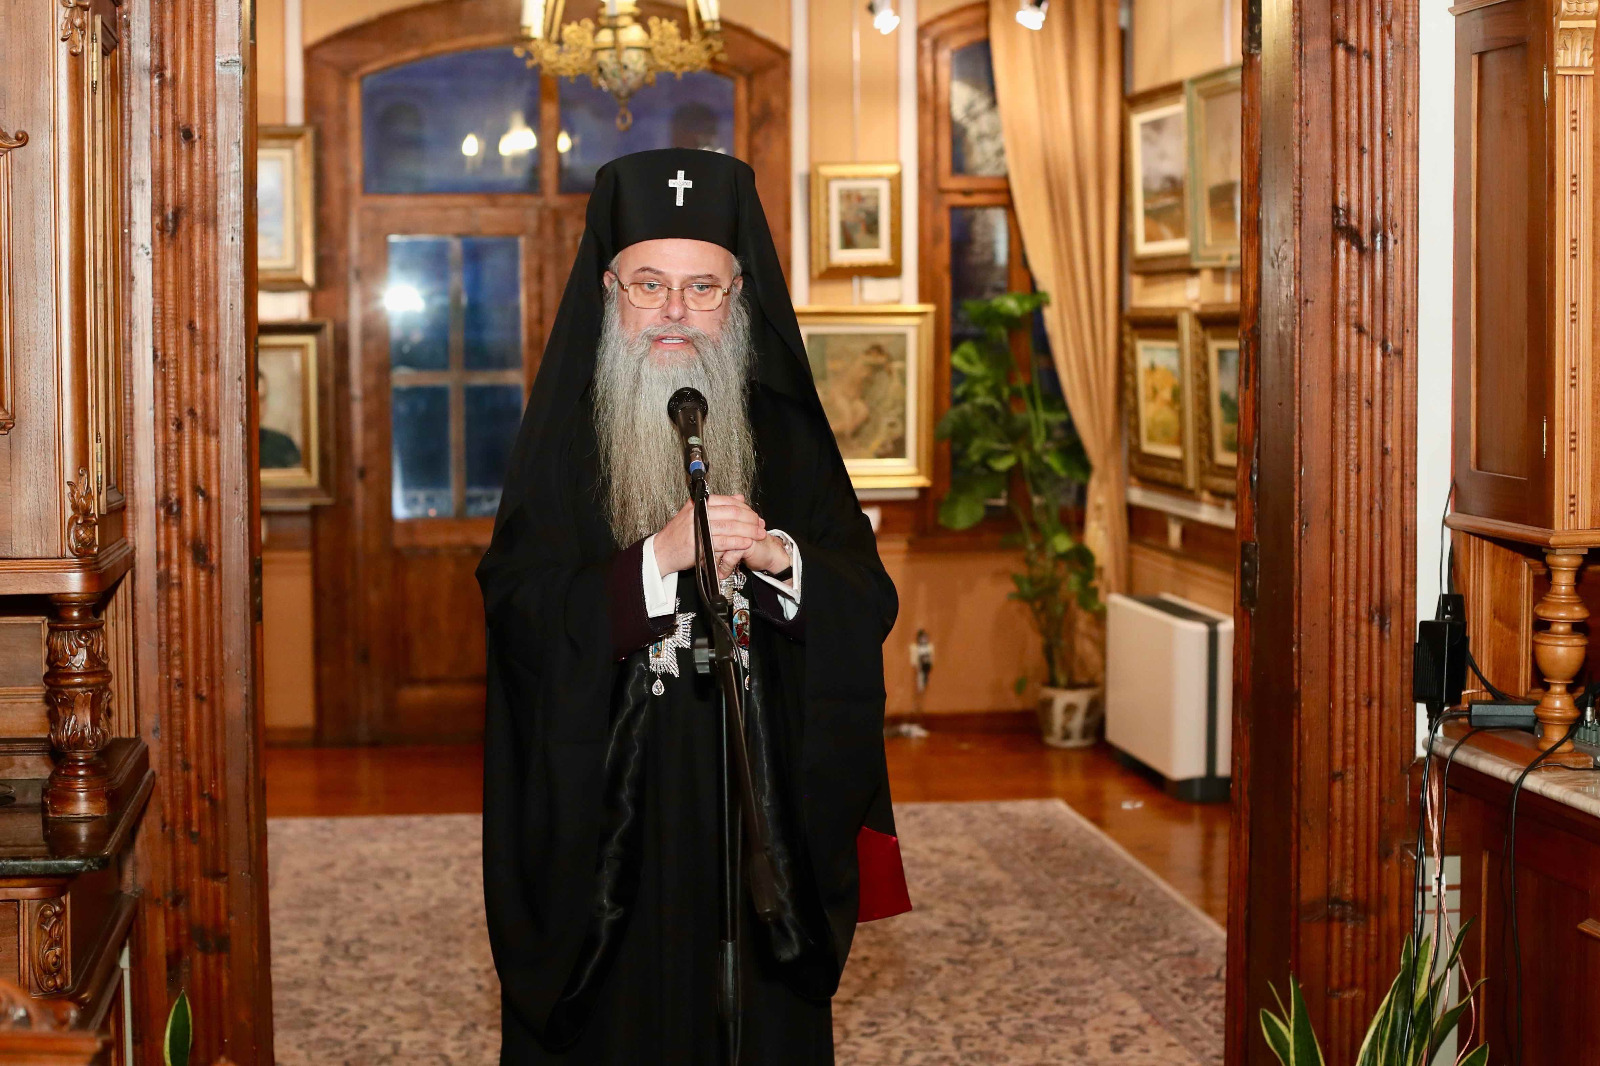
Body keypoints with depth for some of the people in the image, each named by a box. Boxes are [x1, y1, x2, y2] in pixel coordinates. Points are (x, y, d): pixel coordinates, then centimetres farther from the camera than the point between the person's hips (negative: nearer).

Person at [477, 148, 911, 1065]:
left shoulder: (785, 433, 5)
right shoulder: (564, 437, 0)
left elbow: (870, 606, -3)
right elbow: (518, 610, -11)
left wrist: (777, 559, -22)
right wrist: (658, 558, -23)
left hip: (759, 805, 2)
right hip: (602, 812, -1)